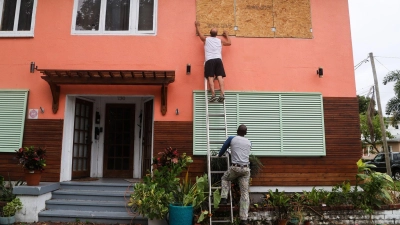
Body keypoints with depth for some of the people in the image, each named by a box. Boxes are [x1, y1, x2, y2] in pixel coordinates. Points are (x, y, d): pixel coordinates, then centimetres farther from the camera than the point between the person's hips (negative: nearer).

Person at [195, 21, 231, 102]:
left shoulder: (206, 39, 13)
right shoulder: (220, 40, 17)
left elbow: (199, 33, 30)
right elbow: (229, 43, 34)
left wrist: (197, 26, 48)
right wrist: (226, 35, 48)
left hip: (209, 60, -2)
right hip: (218, 60, 2)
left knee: (210, 77, -8)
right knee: (220, 77, -5)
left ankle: (213, 95, -20)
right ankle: (222, 94, -16)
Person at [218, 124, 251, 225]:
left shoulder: (232, 139, 6)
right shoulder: (249, 142, 16)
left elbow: (223, 149, 20)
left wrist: (219, 155, 42)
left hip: (235, 167, -2)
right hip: (246, 168, 3)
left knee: (224, 179, 29)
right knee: (245, 194, 4)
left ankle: (224, 198, 12)